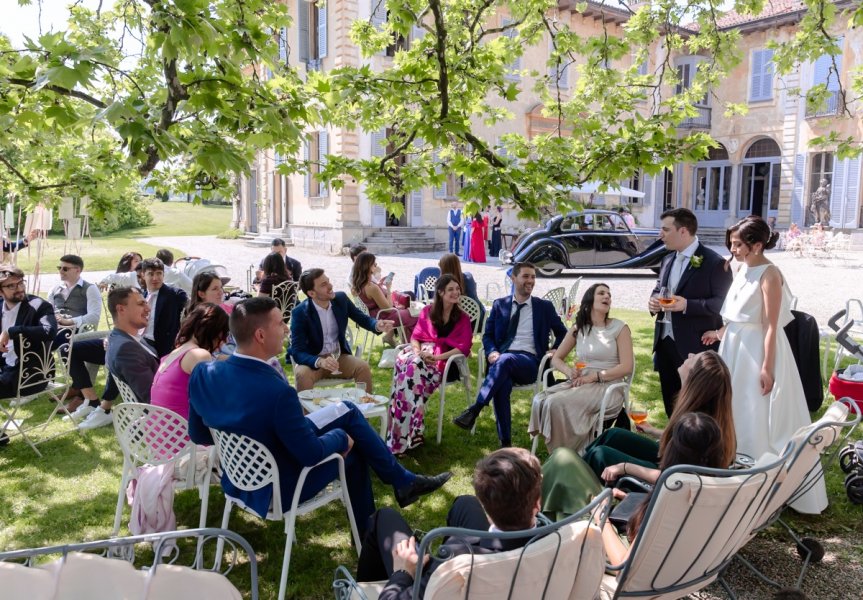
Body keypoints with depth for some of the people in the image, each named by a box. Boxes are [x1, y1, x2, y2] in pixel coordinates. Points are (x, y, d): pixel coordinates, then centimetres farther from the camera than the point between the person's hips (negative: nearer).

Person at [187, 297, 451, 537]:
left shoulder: (202, 372, -13)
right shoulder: (276, 392, -35)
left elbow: (198, 435, 1)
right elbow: (311, 454, -24)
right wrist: (341, 437, -4)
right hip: (278, 491, -7)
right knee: (352, 450, 16)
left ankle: (403, 481, 26)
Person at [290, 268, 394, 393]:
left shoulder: (341, 299, -6)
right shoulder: (300, 313, -18)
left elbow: (363, 319, 5)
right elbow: (297, 352, -21)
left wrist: (378, 325, -19)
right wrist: (320, 362, -41)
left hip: (339, 356, 3)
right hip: (313, 360, -3)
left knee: (363, 367, -22)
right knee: (303, 374, -34)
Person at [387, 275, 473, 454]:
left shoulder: (463, 318, 10)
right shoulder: (427, 312, 18)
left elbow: (464, 347, -3)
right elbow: (415, 337, 12)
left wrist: (438, 357, -16)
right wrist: (419, 352, -11)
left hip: (447, 360, -3)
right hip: (422, 353, 3)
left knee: (413, 366, -34)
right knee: (403, 361, -33)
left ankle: (406, 433, -32)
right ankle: (411, 430, -33)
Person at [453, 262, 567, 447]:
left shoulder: (545, 306, 15)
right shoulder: (499, 305, 17)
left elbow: (562, 333, 25)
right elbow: (487, 335, 15)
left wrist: (556, 351, 6)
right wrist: (492, 352, -6)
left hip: (530, 362, -1)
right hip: (502, 359, 1)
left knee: (505, 359, -37)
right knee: (502, 383, -35)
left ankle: (474, 410, -40)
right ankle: (505, 442, -31)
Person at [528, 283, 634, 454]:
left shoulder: (619, 328, 1)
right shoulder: (578, 328, 13)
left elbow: (626, 367, -9)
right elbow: (556, 358, 14)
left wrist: (594, 376, -17)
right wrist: (569, 371, -9)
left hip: (608, 387, -5)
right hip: (580, 384, 5)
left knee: (557, 402, -29)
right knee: (540, 400, -23)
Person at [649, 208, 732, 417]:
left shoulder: (714, 262, -11)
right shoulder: (668, 260, 14)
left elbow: (723, 302, -14)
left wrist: (687, 305, -24)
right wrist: (654, 300, 0)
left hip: (695, 346, -7)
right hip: (665, 342, 8)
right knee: (671, 404, 17)